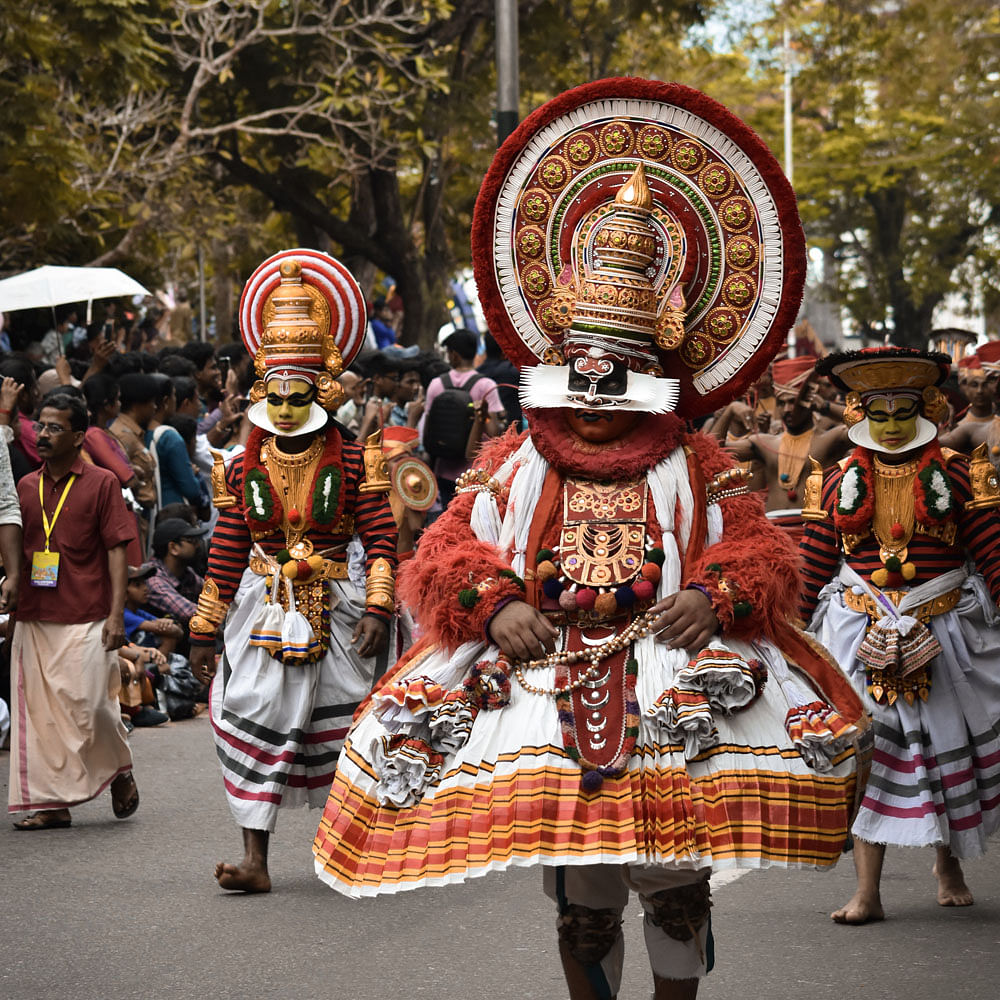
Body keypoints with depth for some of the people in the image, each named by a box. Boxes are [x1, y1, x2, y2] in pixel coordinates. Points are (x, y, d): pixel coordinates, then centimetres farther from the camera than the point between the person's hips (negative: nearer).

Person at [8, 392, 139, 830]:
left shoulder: (101, 483, 0)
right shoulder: (26, 486, 13)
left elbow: (117, 551, -3)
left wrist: (117, 613, -10)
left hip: (86, 620, -5)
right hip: (34, 619, 5)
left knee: (88, 706, -9)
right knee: (39, 711, 1)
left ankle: (120, 772, 19)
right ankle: (51, 803, 7)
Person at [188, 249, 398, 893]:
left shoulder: (352, 463, -4)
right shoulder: (244, 471, 4)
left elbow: (382, 541, -6)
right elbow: (226, 556, 8)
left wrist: (378, 609, -18)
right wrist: (204, 631, 8)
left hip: (333, 608, -2)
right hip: (262, 611, 2)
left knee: (340, 727, 5)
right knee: (253, 720, -5)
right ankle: (255, 858, -5)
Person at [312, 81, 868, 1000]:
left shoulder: (696, 469, 6)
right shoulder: (513, 467, 7)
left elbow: (761, 550, 2)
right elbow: (447, 553, 4)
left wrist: (715, 596, -18)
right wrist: (493, 606, -15)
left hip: (675, 705, 0)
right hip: (549, 692, 0)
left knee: (679, 892, 5)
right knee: (583, 906, 4)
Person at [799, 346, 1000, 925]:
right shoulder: (841, 484, 4)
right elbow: (815, 567, 9)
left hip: (943, 631, -1)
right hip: (861, 634, 1)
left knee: (947, 746, 10)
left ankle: (950, 863, 36)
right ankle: (868, 892, -3)